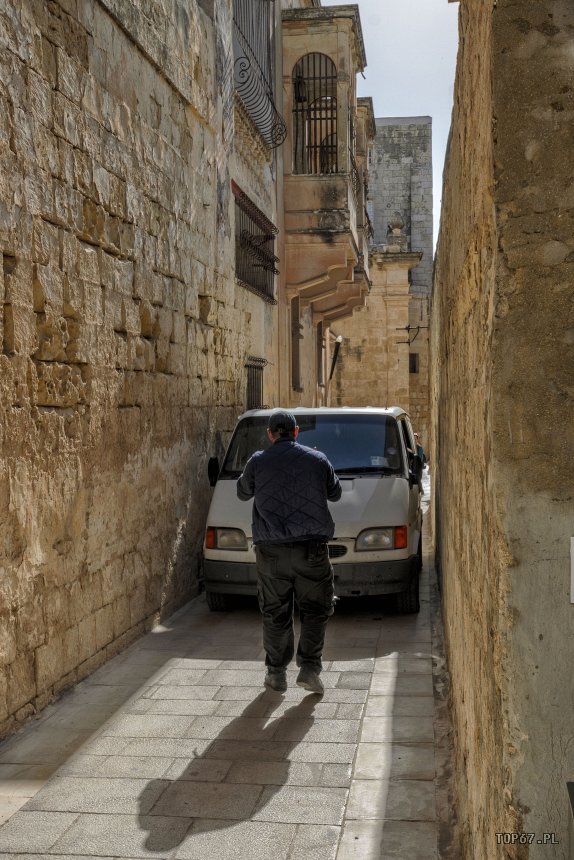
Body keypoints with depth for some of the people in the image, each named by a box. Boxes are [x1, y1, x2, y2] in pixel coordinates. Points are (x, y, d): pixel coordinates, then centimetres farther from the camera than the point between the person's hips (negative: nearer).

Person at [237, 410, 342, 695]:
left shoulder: (258, 462, 1)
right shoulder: (318, 459, 4)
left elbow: (242, 493, 18)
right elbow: (335, 493, 19)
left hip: (271, 550, 0)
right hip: (311, 548, 0)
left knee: (274, 613, 10)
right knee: (315, 609, 11)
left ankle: (277, 673, 17)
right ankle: (309, 668, 2)